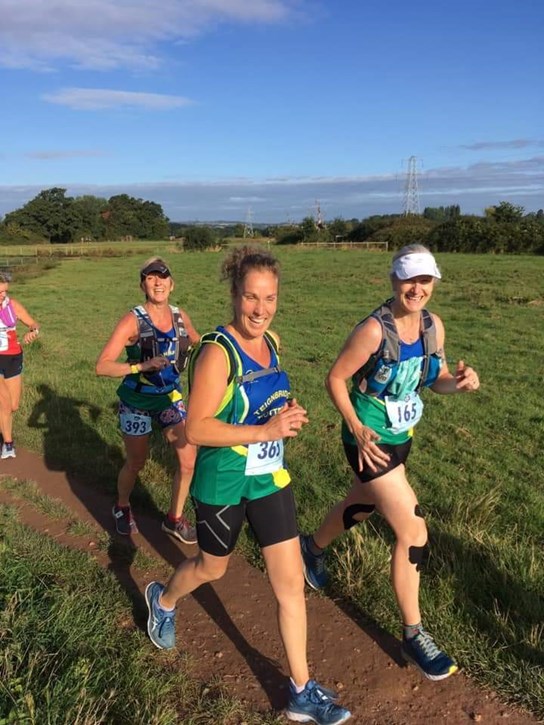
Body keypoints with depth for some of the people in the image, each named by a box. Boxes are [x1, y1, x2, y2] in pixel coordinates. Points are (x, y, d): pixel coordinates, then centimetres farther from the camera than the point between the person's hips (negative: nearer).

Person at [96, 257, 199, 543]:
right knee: (136, 464, 12)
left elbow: (197, 342, 17)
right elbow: (102, 366, -26)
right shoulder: (133, 320, -20)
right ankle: (122, 508, 44)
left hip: (170, 397, 4)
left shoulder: (180, 316, -5)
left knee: (188, 460, 0)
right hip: (137, 402, -4)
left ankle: (174, 519, 23)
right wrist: (142, 366, -38)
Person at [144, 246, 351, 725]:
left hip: (270, 477, 6)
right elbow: (197, 429, -24)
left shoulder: (271, 341, -1)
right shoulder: (217, 352, -22)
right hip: (223, 481, -5)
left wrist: (287, 413, -5)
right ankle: (163, 600, 55)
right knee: (212, 568, 20)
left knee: (291, 582, 7)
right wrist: (265, 431, -29)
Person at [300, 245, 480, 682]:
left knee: (360, 508, 28)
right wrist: (356, 428, -23)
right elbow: (335, 378, -16)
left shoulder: (433, 326, -4)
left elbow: (436, 380, 6)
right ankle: (414, 636, 15)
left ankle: (313, 547, 58)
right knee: (413, 532, -5)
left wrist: (461, 381, -16)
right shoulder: (374, 330, -24)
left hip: (401, 437, 8)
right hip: (371, 441, -7)